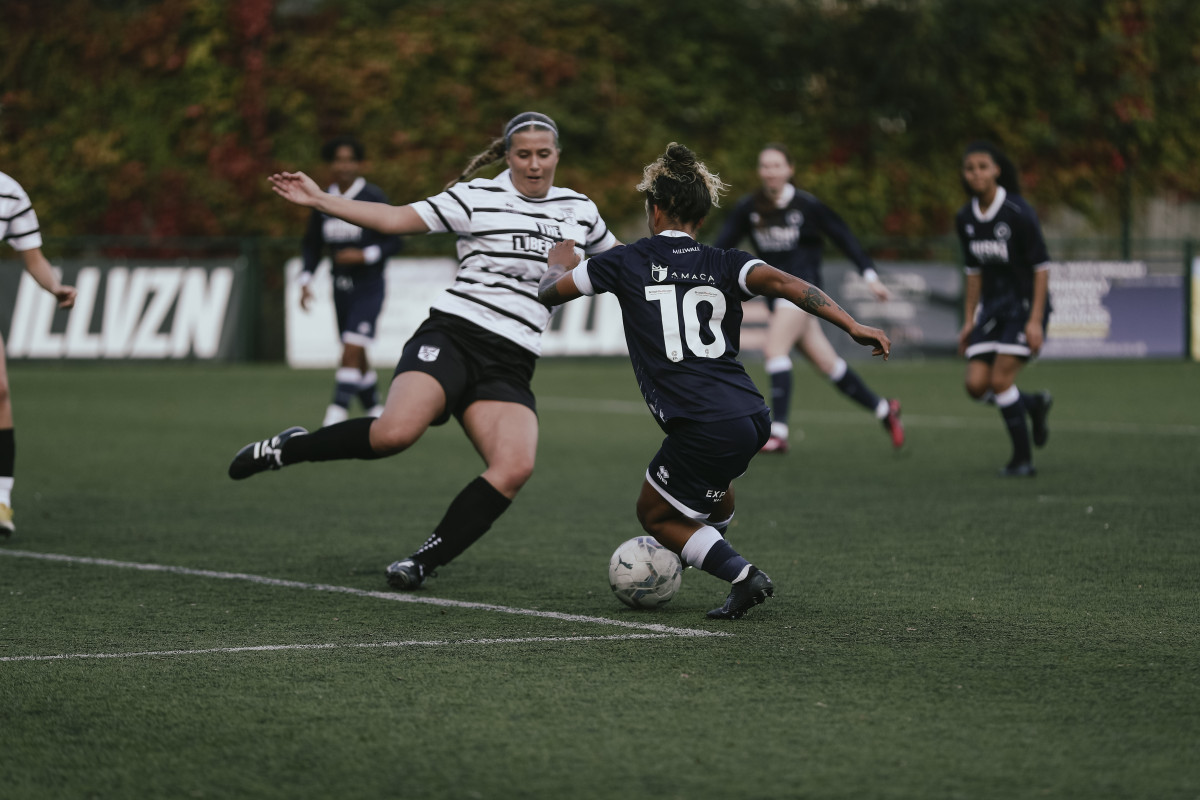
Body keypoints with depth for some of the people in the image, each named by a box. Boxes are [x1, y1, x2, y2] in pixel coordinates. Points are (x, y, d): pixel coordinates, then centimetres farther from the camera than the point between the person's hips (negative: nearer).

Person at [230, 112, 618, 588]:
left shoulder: (578, 210, 15)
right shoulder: (478, 197, 1)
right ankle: (289, 448, -3)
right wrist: (319, 200, -8)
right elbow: (396, 219, -1)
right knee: (395, 432, -30)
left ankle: (424, 561, -11)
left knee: (515, 468, -24)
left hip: (510, 367, 4)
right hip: (452, 337, -4)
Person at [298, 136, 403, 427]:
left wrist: (365, 255, -20)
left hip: (368, 286, -5)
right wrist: (305, 280, 5)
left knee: (352, 350, -16)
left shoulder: (373, 197, -8)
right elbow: (313, 244, 15)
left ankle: (336, 416, -18)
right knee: (356, 358, 11)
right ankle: (375, 412, 25)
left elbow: (394, 242, -6)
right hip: (341, 286, 5)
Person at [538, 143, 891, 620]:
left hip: (703, 431, -5)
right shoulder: (724, 264, 10)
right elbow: (781, 283, -8)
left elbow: (550, 292, 17)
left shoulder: (627, 262, 6)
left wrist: (559, 263, 40)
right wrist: (852, 326, -13)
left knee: (654, 515, 16)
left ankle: (742, 575, -2)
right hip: (753, 418, 5)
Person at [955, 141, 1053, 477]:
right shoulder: (965, 219, 3)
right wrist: (969, 321, 13)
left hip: (1025, 303, -6)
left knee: (1000, 380, -14)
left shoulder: (1017, 212, -16)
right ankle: (1034, 404, 23)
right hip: (992, 307, 6)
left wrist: (1035, 320, -19)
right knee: (976, 384, -5)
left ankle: (1023, 459, 1)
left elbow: (1042, 266, -14)